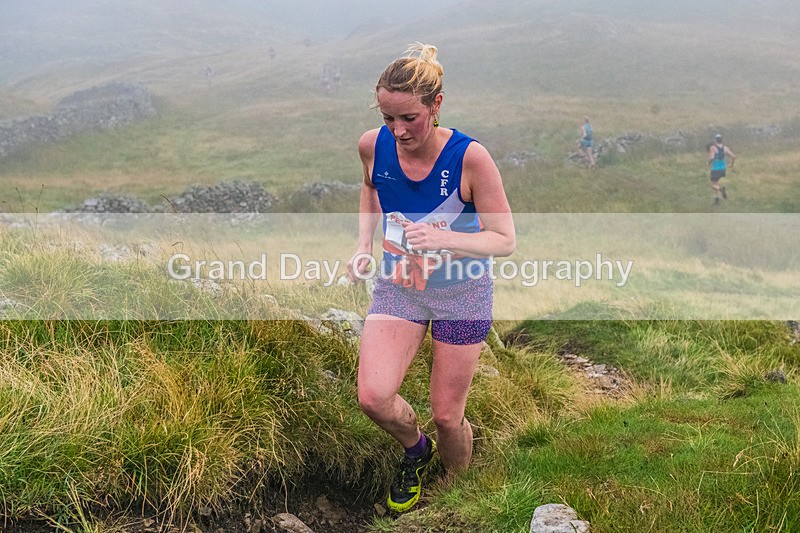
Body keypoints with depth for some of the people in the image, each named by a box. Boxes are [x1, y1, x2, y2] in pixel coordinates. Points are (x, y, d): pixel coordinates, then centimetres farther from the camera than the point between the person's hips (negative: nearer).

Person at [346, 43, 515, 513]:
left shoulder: (469, 157, -25)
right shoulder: (374, 145, -14)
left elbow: (506, 240, -20)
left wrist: (443, 238, -36)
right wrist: (364, 246, -1)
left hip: (462, 293, -3)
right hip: (397, 285, 3)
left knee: (447, 415, 6)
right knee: (373, 397, -15)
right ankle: (415, 448, 20)